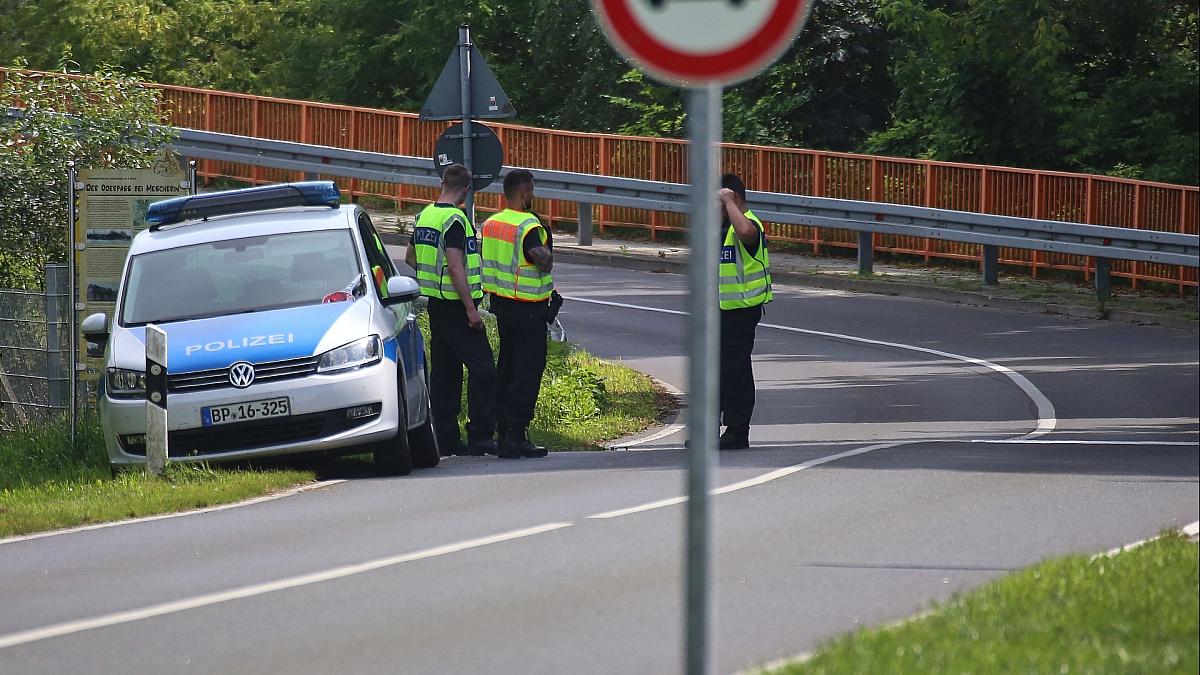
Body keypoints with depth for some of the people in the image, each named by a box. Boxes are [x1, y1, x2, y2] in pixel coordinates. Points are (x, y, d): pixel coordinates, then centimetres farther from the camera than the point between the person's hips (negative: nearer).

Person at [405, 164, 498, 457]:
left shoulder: (425, 215, 11)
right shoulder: (454, 220, -17)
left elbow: (410, 257, 23)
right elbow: (456, 266, -23)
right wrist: (471, 309, -22)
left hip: (434, 301, 9)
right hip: (455, 302, -9)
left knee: (444, 369, 11)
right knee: (482, 368, -8)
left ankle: (446, 438, 11)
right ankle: (480, 436, -12)